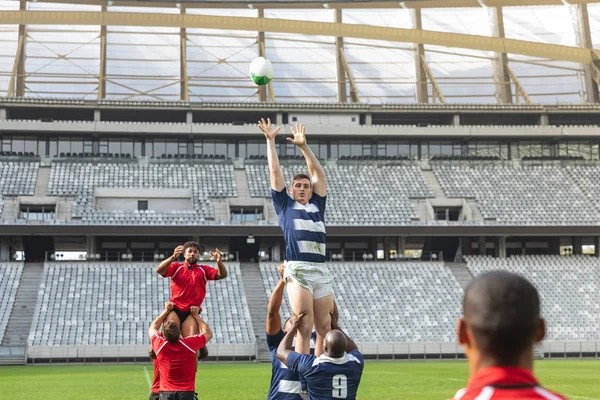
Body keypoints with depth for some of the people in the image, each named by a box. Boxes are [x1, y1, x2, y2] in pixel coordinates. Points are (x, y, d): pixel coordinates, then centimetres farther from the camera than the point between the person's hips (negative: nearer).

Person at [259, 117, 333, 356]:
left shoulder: (317, 205, 24)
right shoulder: (285, 204, 15)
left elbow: (318, 173, 27)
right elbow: (275, 171, 16)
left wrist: (303, 146, 27)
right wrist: (270, 140, 20)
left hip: (321, 271, 5)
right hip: (298, 271, -4)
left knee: (325, 328, 3)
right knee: (304, 328, -9)